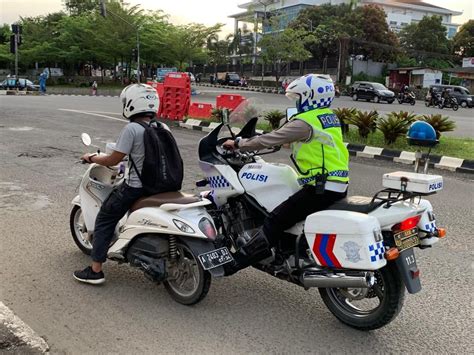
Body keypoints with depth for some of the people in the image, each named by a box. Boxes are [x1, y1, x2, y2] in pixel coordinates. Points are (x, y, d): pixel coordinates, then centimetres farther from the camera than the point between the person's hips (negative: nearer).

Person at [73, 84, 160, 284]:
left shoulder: (131, 129, -15)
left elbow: (114, 160, -13)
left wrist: (91, 158, 3)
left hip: (136, 188, -7)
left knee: (104, 221, 7)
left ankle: (95, 271, 7)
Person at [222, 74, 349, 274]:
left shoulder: (305, 122, -12)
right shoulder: (329, 116, 16)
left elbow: (271, 139, -11)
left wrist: (238, 144, 1)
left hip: (320, 187, -10)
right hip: (339, 184, 10)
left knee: (275, 221, -11)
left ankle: (234, 262, -11)